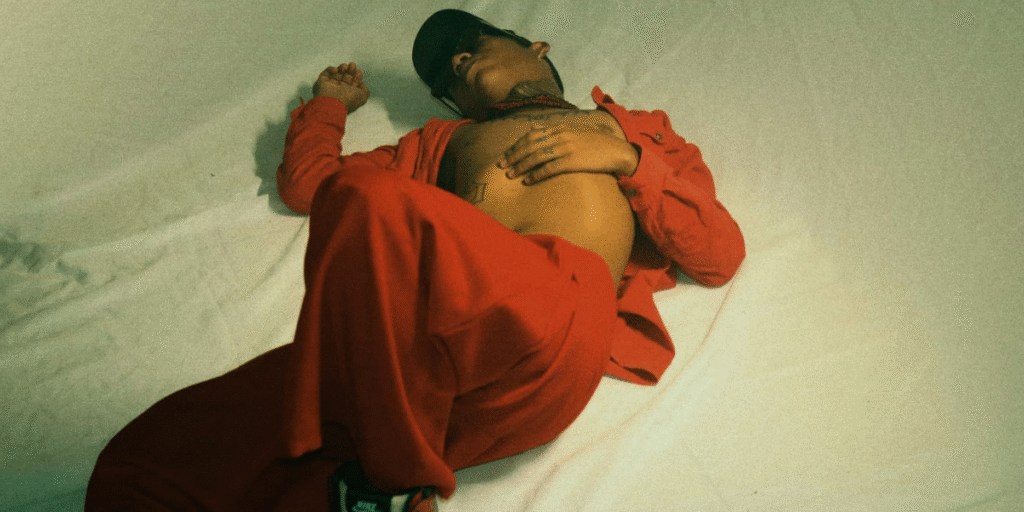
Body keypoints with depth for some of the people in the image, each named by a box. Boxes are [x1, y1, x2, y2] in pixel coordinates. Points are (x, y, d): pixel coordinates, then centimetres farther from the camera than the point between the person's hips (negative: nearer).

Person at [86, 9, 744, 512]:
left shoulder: (635, 131, 31)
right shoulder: (446, 141, 37)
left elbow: (721, 255, 17)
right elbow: (305, 180, 39)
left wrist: (626, 156, 7)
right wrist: (330, 103, 51)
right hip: (424, 353, 3)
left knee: (378, 206, -34)